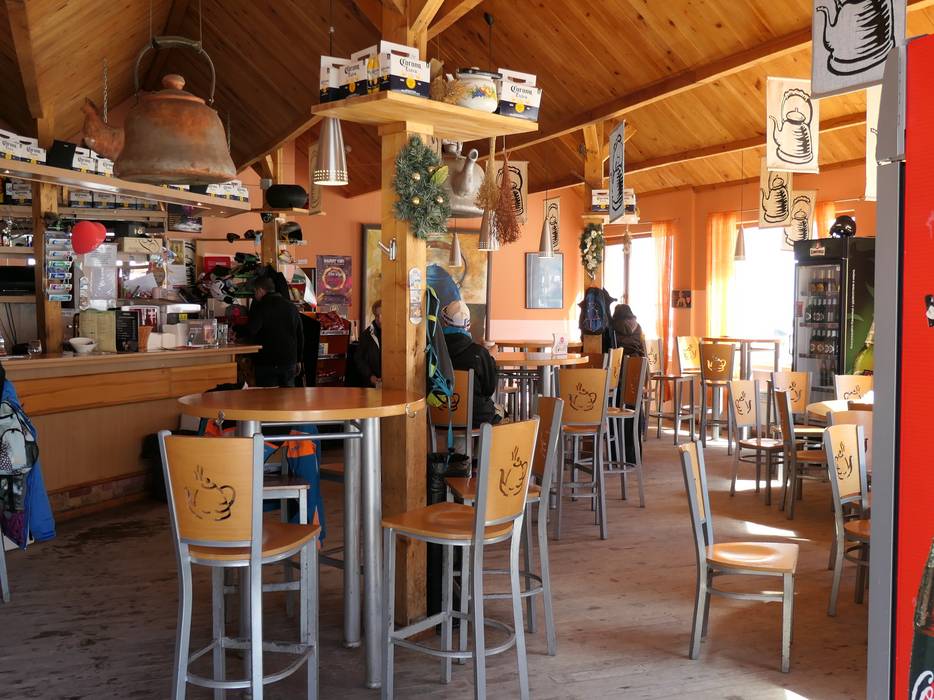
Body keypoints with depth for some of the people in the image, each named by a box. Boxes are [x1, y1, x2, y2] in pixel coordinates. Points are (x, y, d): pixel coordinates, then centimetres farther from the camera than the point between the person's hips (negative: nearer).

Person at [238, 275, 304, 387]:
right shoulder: (292, 307, 9)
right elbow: (300, 337, 13)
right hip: (289, 362, 5)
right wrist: (297, 361, 20)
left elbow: (249, 334, -19)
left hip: (267, 364, -5)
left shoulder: (261, 307, -10)